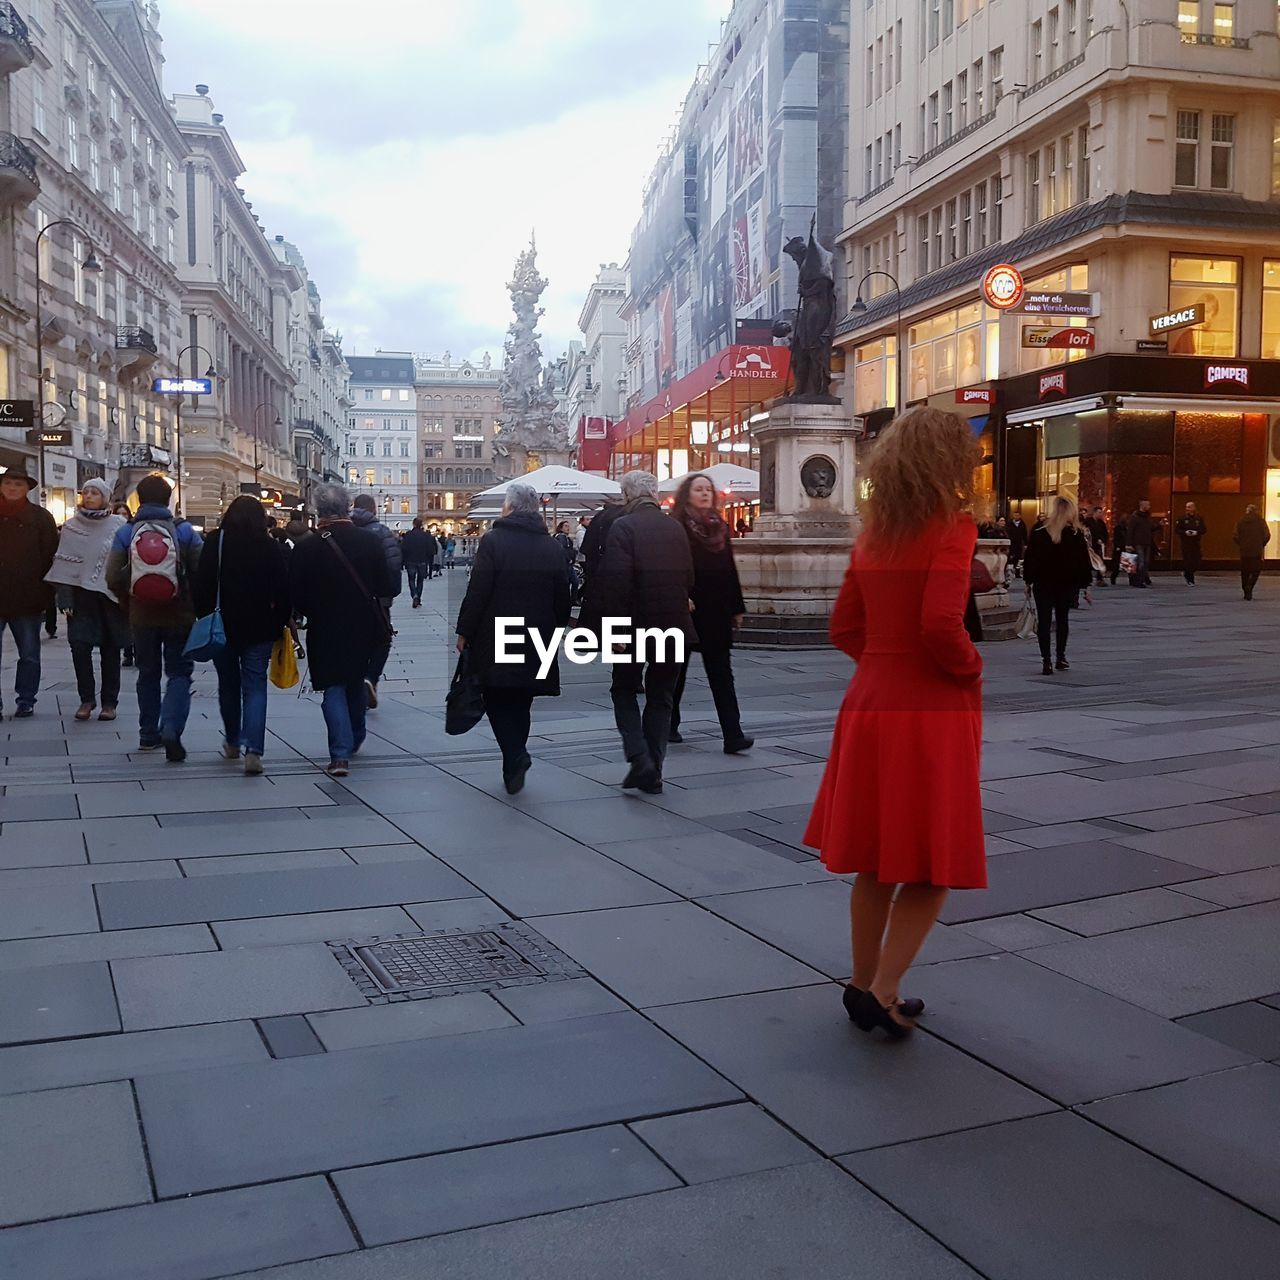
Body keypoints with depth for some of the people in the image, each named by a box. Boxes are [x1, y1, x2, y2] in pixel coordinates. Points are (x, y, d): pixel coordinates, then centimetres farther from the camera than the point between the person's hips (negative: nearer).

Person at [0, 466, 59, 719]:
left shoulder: (40, 517, 2)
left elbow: (51, 556, 1)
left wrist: (46, 594, -5)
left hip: (27, 598, -1)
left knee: (29, 655, 9)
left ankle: (26, 700, 20)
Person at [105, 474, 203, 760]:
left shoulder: (125, 533, -3)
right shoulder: (184, 531, -6)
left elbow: (113, 577, -7)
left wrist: (129, 600, 11)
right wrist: (196, 604, 6)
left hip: (141, 616, 2)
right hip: (179, 615, -2)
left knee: (148, 674, 17)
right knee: (179, 673, 5)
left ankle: (148, 734, 24)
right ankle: (171, 729, -15)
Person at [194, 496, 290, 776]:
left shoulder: (216, 542, -3)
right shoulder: (272, 546, -3)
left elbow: (202, 584, -5)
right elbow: (283, 589, -1)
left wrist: (204, 618, 4)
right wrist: (281, 623, 8)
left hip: (223, 626, 1)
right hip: (260, 628, -1)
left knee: (229, 684, 16)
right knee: (255, 686, 0)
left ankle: (232, 743, 29)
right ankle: (253, 750, -16)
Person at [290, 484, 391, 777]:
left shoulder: (306, 549, -13)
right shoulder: (371, 541, -8)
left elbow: (296, 597, -8)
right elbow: (385, 588, -3)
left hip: (325, 631, -3)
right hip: (363, 628, 3)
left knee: (334, 689, 3)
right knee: (355, 682, 22)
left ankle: (340, 754, -9)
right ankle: (354, 740, 38)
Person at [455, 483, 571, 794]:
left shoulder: (493, 541, -11)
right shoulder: (554, 547, 3)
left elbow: (477, 591, -13)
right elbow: (563, 600, 8)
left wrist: (464, 631, -4)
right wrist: (555, 628, 22)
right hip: (536, 644, 4)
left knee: (497, 702, 6)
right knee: (520, 704, 15)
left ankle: (516, 756, -14)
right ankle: (514, 768, 21)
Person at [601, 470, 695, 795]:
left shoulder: (623, 527, -10)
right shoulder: (676, 528, 7)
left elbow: (615, 580, -18)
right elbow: (689, 578, 9)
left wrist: (616, 624, -14)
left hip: (637, 625, -4)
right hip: (674, 628, 4)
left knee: (624, 690, 12)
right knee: (661, 698, 13)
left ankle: (639, 758, -4)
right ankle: (653, 773, 14)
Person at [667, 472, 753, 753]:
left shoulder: (720, 527, 10)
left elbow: (729, 570, 12)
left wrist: (737, 608, 12)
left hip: (716, 614, 4)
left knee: (721, 673, -2)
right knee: (677, 670, 11)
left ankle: (733, 735, -8)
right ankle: (669, 724, 28)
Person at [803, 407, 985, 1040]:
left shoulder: (872, 535, 10)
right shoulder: (951, 527, -11)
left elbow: (844, 627, 11)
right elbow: (941, 624, -22)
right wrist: (970, 668, -5)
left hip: (870, 702, 7)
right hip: (933, 710, -7)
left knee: (877, 858, 16)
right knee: (934, 862, 7)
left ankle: (865, 987, 25)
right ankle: (882, 992, 4)